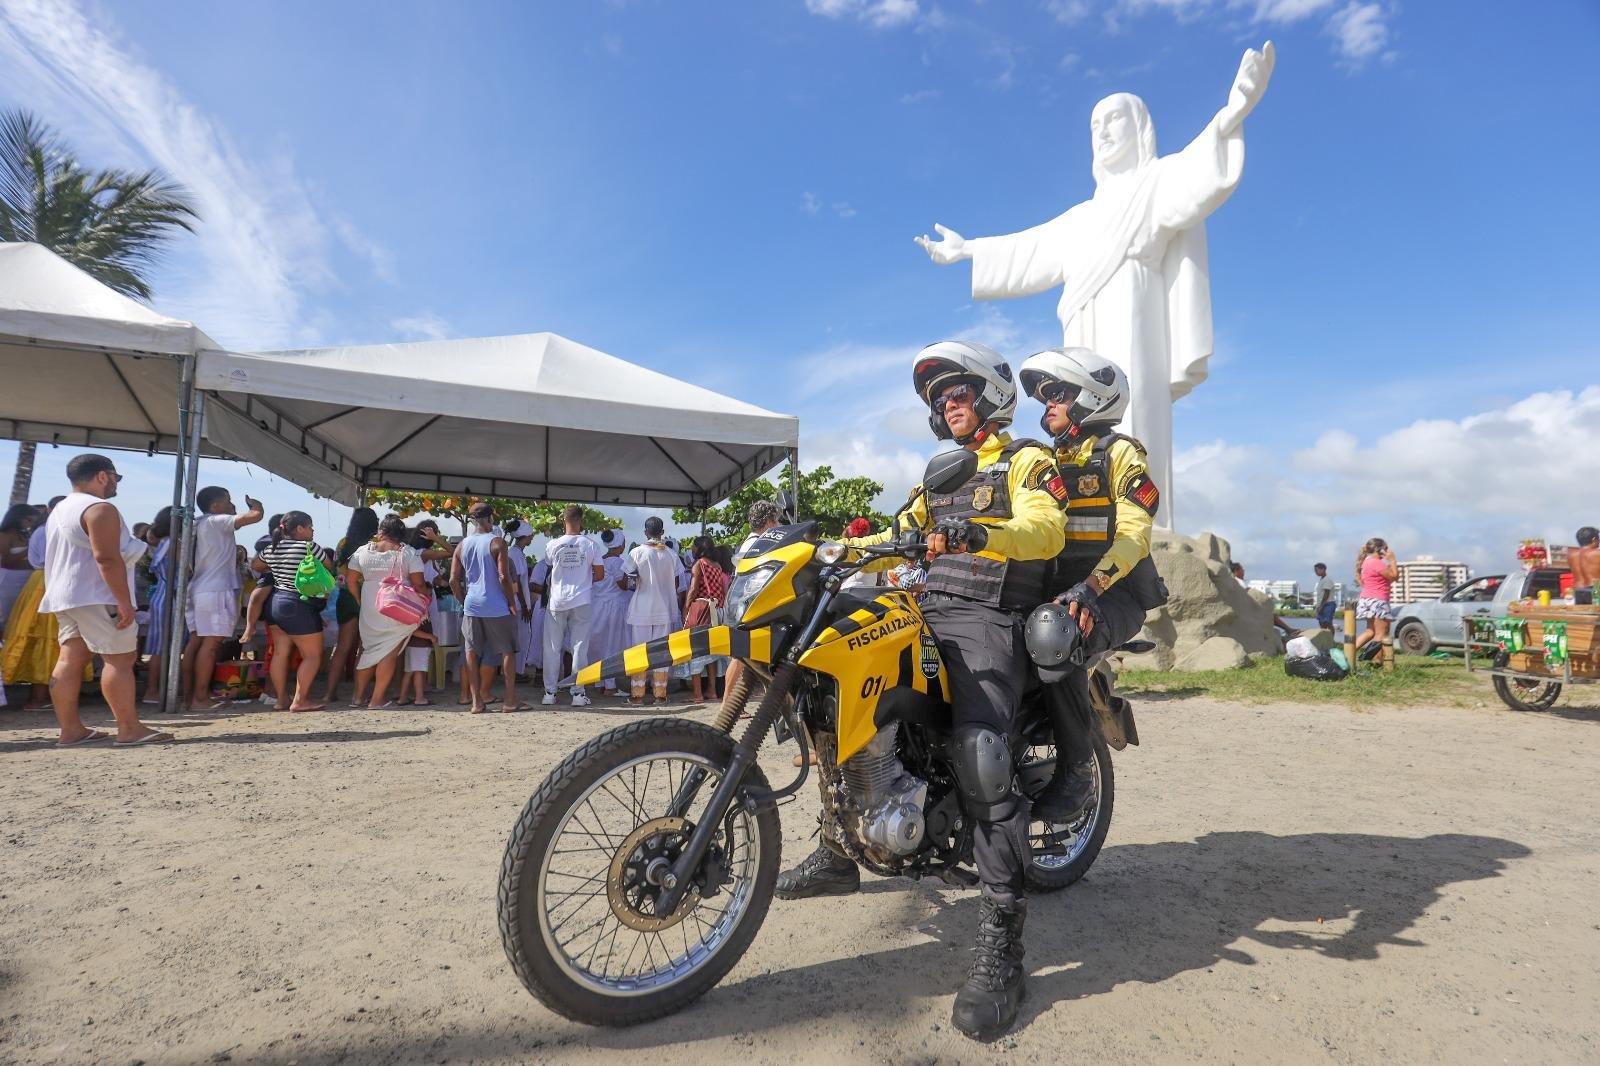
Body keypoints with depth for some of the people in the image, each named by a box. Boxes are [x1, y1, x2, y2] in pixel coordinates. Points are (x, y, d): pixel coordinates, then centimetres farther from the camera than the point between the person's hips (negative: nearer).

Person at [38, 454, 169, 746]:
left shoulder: (60, 510, 20)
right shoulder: (100, 508, -13)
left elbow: (61, 558, 24)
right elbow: (107, 558, -22)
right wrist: (125, 601, -23)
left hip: (64, 597, 10)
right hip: (95, 598, -10)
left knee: (70, 660, 7)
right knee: (121, 659, -8)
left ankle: (70, 730, 9)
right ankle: (129, 729, -8)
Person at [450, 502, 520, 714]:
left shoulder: (462, 545, 6)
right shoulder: (497, 542, -9)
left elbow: (454, 580, 5)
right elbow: (504, 577, -15)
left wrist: (464, 602, 17)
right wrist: (512, 603, -4)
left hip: (471, 607, 4)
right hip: (497, 608, -4)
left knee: (472, 652, 10)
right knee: (507, 650, 8)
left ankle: (477, 700, 10)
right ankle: (510, 700, 7)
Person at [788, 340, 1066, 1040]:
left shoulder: (1026, 460, 4)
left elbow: (1046, 529, -16)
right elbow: (903, 538, 27)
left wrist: (980, 532, -36)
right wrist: (840, 549, 11)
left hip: (987, 618, -8)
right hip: (927, 613, 8)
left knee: (980, 755, -27)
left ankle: (1001, 942, -20)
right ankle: (838, 852, 14)